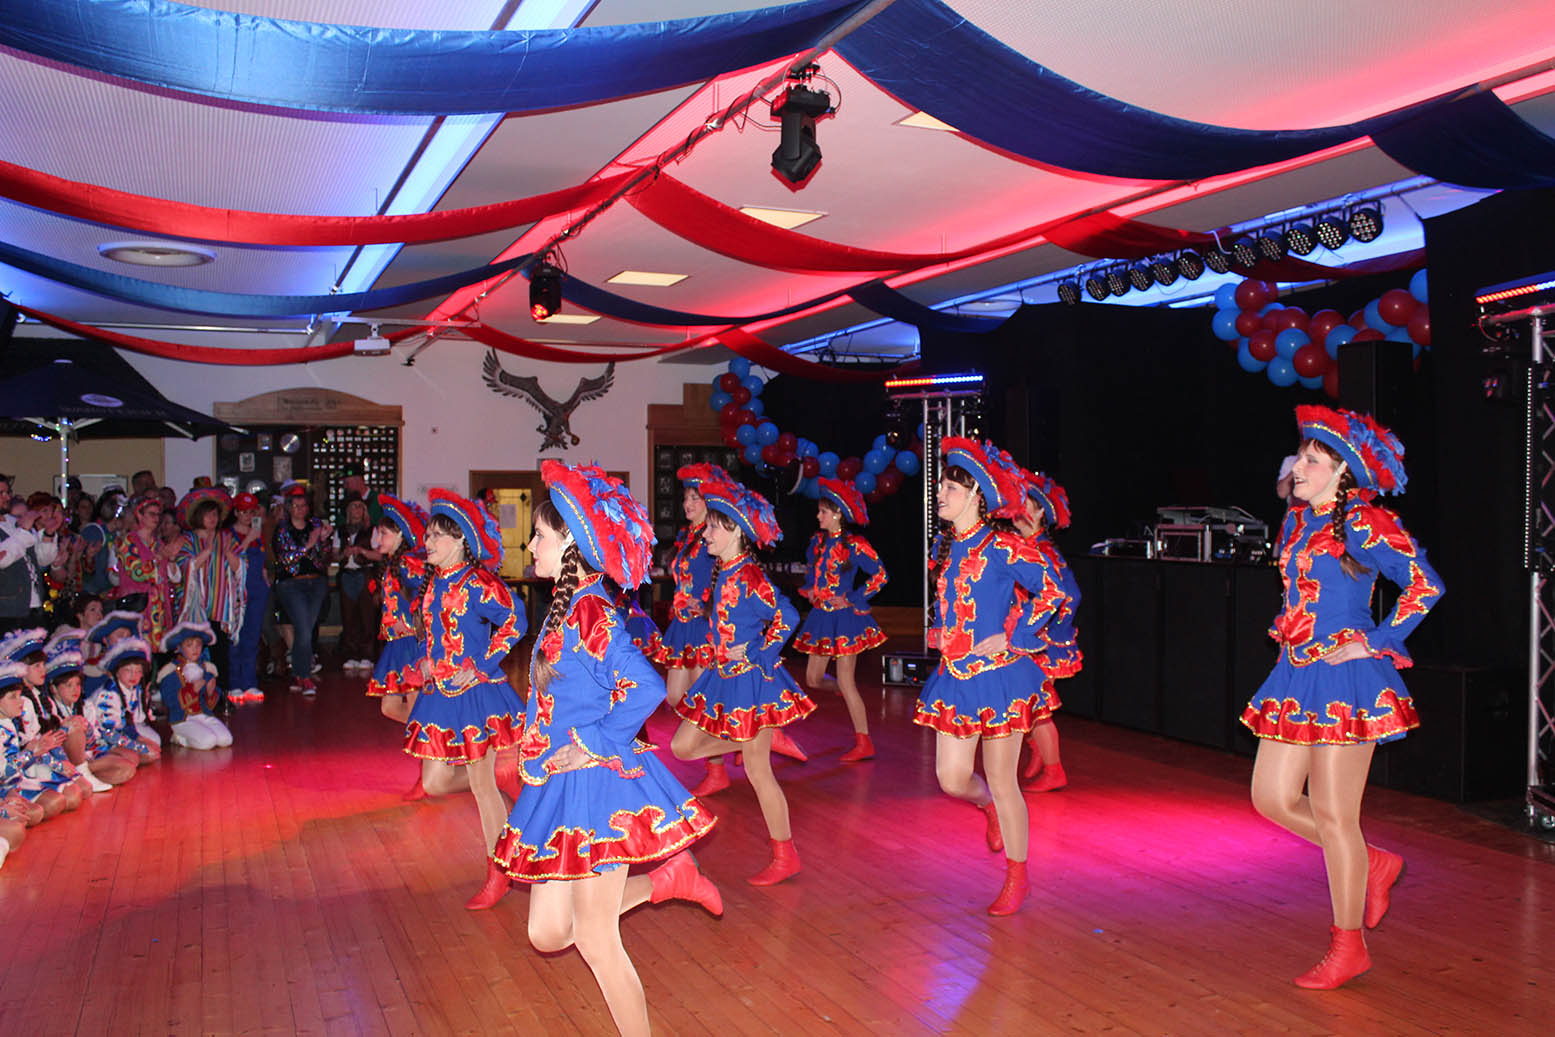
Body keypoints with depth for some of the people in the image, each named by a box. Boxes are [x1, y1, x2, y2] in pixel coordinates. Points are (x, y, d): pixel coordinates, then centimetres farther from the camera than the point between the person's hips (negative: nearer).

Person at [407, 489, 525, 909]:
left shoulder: (479, 583, -14)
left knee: (482, 784, -1)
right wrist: (427, 661, 9)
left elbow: (514, 623, -19)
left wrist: (480, 668, -19)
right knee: (435, 783, 7)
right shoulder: (435, 584, 10)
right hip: (440, 694, 8)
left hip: (476, 693, -8)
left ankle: (497, 875, 12)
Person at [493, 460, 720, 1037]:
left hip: (595, 782, -9)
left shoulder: (590, 611, -17)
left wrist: (593, 744, -18)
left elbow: (646, 687, -28)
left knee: (595, 941, 0)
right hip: (560, 787, 9)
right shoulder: (568, 606, 10)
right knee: (549, 933, 14)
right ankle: (666, 879, 26)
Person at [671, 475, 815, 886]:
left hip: (752, 680, -9)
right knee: (683, 746, 12)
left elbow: (787, 616, -25)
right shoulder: (725, 574, 8)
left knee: (757, 771, -2)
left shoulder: (748, 577, -19)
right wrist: (729, 653, 11)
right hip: (725, 678, 9)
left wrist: (755, 653, -18)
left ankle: (785, 855, 13)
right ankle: (761, 740, 25)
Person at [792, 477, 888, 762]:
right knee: (813, 679, 8)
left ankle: (863, 742, 3)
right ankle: (852, 700, 36)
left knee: (845, 680, -6)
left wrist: (852, 600, -15)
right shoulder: (818, 540, 8)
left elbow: (879, 575, -15)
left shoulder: (854, 545, -14)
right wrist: (809, 588, 9)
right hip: (821, 615, 8)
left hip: (844, 616, -8)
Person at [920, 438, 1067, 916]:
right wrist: (939, 632, 11)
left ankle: (1017, 877, 21)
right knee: (952, 779, 7)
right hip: (954, 676, 6)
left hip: (997, 673, -6)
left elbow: (1054, 591, -15)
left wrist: (1009, 638, -16)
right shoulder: (945, 545, 9)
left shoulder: (1002, 545, -12)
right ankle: (989, 809, 42)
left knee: (1001, 780, 3)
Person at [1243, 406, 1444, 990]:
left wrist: (1374, 644, -14)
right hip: (1298, 676, 8)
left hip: (1345, 678, -8)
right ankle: (1373, 866, 30)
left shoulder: (1361, 524, -12)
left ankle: (1349, 947, 15)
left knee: (1332, 815, -1)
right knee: (1273, 798, 9)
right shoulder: (1297, 520, 12)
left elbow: (1425, 585, -16)